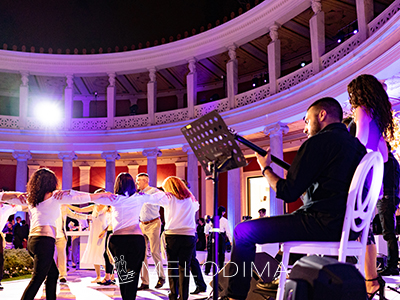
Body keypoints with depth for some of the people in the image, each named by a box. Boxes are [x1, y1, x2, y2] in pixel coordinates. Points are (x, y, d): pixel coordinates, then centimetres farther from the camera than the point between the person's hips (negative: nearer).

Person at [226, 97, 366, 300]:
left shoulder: (318, 142, -10)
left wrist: (265, 169, 5)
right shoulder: (356, 145, 16)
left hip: (323, 225, -10)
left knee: (243, 232, -4)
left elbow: (288, 193, -12)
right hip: (347, 226, 10)